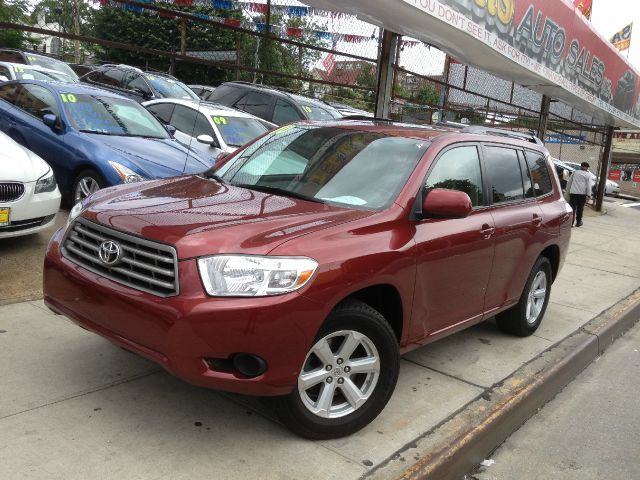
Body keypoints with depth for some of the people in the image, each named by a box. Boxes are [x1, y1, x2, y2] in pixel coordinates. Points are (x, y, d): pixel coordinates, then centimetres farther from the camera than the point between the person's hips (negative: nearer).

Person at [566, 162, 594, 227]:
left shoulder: (575, 172, 9)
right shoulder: (588, 175, 2)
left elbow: (569, 182, 13)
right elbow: (589, 186, -6)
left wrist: (568, 190, 21)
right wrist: (589, 194, -4)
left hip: (573, 192, 1)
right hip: (582, 193, -1)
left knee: (572, 208, -2)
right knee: (580, 208, 11)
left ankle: (571, 222, -12)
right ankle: (578, 222, 21)